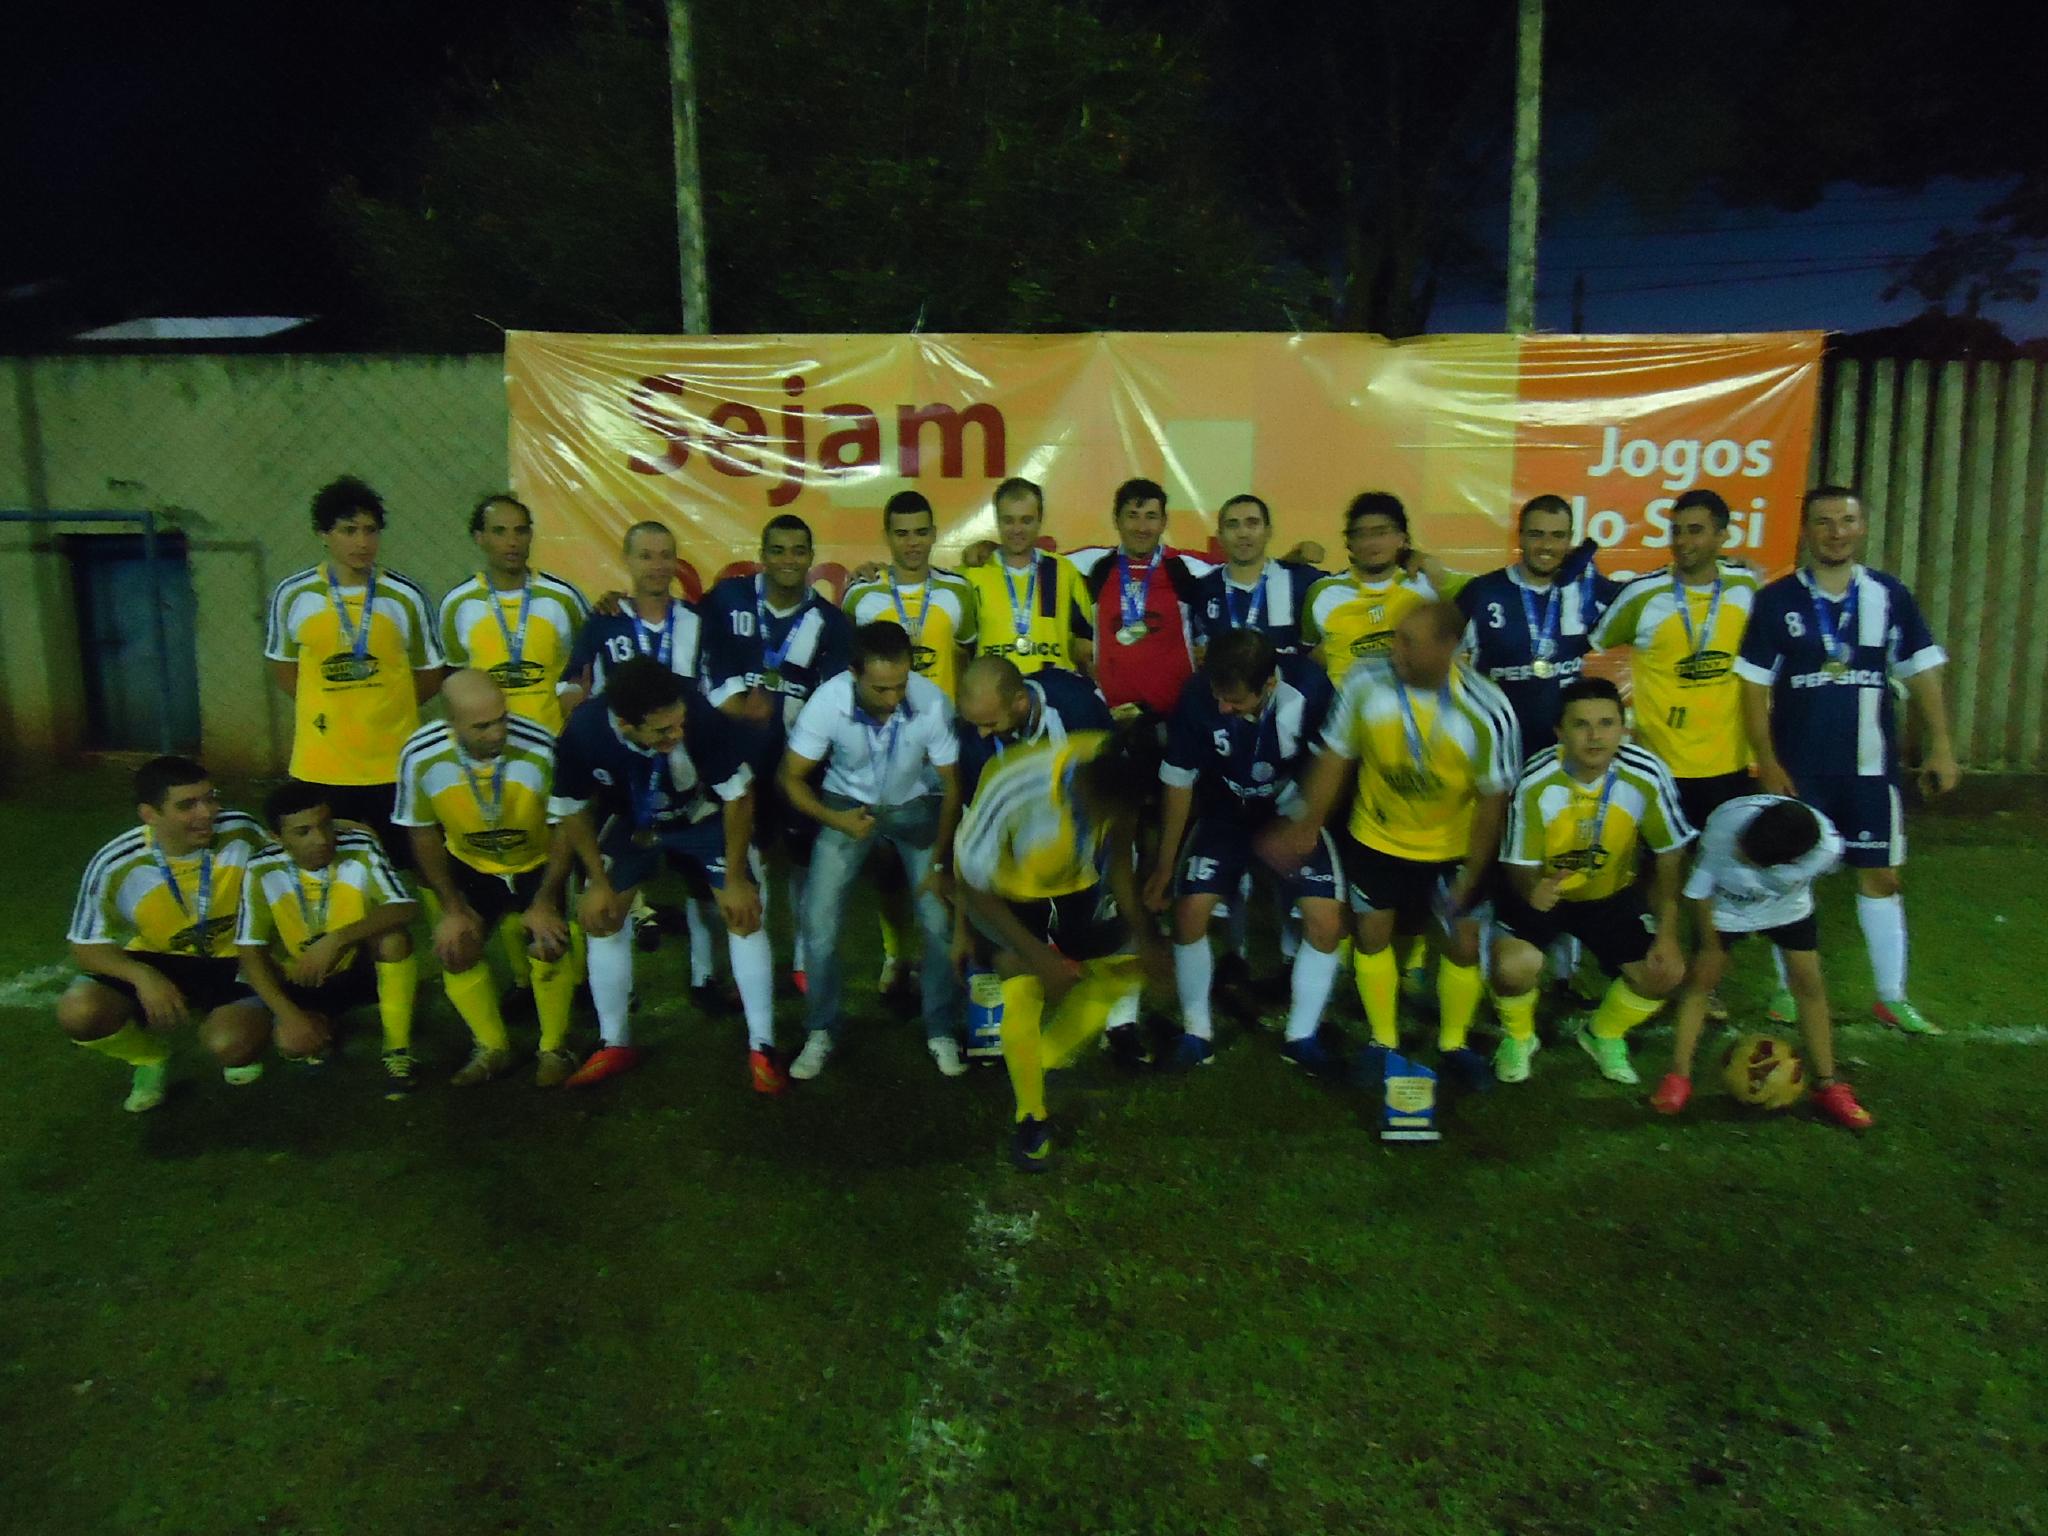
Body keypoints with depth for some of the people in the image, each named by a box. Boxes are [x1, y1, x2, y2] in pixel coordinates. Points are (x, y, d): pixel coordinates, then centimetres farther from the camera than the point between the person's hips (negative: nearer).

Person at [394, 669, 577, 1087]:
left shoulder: (540, 750, -32)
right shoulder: (420, 756, -25)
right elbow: (424, 835, -8)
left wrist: (545, 902, -18)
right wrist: (452, 906, -10)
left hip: (538, 864, -2)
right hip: (469, 867, 2)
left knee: (548, 943, -19)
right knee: (454, 947, -10)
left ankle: (555, 1048, 6)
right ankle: (492, 1048, 14)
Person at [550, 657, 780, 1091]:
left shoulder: (700, 717, -40)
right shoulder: (582, 732, -33)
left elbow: (738, 795, -24)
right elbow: (572, 810, -12)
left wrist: (736, 879, -17)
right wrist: (598, 881, -8)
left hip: (703, 816, -2)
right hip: (631, 822, 2)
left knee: (745, 916, -9)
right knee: (601, 918, -1)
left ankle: (762, 1047, 5)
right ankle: (615, 1045, 19)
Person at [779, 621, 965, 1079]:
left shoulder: (931, 702, -30)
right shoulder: (828, 702, -28)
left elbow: (951, 785, -15)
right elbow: (792, 778, -13)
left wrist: (939, 862, -11)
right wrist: (835, 819, -30)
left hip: (914, 806, 0)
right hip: (847, 805, 0)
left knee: (940, 919, -11)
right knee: (819, 923, -10)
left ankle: (941, 1032, 10)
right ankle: (821, 1032, 13)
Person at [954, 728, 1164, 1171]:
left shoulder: (1116, 772, -27)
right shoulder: (1017, 789, -40)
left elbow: (1118, 851, -6)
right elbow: (971, 883, -26)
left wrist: (1137, 929, -14)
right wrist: (1038, 953, -27)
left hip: (1074, 885, 5)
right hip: (1005, 892, -5)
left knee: (1126, 965, -2)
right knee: (1024, 987, -22)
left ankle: (1041, 1063, 18)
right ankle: (1031, 1118, 0)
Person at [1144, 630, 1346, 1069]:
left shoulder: (1308, 688, -28)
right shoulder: (1198, 700, -26)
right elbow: (1179, 783, -11)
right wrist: (1164, 864, -6)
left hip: (1294, 810, 0)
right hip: (1226, 813, 0)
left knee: (1327, 922, -13)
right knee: (1189, 912, -16)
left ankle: (1301, 1036, 9)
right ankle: (1196, 1031, 6)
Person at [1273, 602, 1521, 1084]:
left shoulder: (1487, 713, -27)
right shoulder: (1365, 681, -24)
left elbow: (1492, 798, -15)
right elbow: (1336, 756, -10)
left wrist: (1471, 876, -11)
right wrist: (1308, 826, -7)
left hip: (1454, 847, -1)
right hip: (1376, 837, 1)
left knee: (1464, 943, 7)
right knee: (1371, 932, 10)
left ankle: (1454, 1042, 33)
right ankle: (1382, 1041, 32)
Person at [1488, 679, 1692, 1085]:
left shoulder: (1647, 776, -22)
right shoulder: (1535, 782, -29)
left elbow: (1669, 857, -8)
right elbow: (1520, 868, -20)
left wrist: (1667, 934, -11)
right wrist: (1531, 891, -44)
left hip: (1611, 893, 3)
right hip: (1542, 890, -3)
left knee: (1665, 972, -10)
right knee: (1513, 967, -26)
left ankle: (1604, 1035, 23)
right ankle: (1518, 1038, 10)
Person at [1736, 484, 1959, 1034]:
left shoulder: (1890, 595, 1)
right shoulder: (1776, 600, -5)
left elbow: (1921, 673, 5)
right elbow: (1754, 686, -5)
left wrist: (1940, 747, -1)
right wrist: (1767, 763, -9)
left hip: (1871, 766, 2)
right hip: (1799, 767, -2)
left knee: (1880, 874, 9)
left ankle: (1892, 996, 20)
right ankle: (1790, 987, 20)